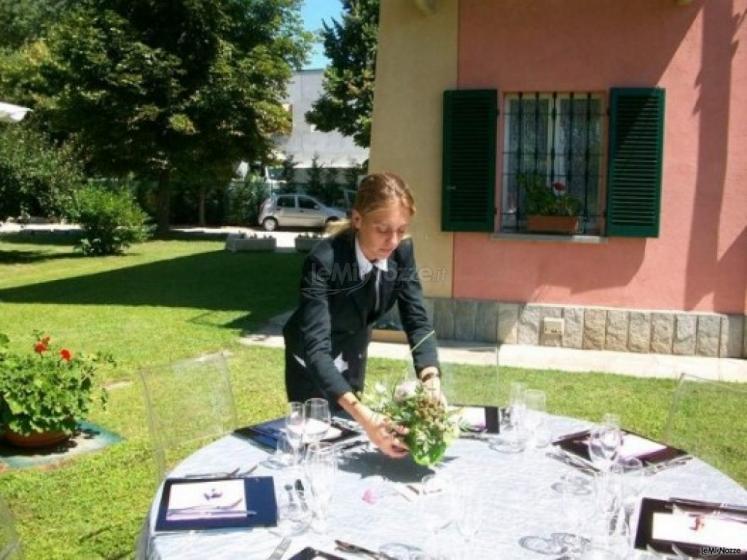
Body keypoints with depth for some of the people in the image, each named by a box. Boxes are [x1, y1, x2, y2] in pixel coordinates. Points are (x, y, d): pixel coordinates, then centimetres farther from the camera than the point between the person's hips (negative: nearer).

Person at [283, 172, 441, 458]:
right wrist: (362, 414, -57)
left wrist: (431, 380, -38)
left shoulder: (402, 251, -23)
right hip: (313, 361, -5)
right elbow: (316, 349, -45)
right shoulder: (324, 261, -39)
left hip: (354, 353, 5)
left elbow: (417, 321, -20)